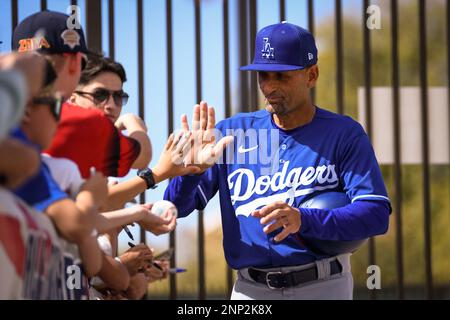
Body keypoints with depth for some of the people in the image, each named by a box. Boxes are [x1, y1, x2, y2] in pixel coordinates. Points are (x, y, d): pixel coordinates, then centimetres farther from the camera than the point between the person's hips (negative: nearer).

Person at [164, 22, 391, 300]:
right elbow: (176, 207, 5)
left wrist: (304, 221, -27)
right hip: (250, 288, 2)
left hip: (323, 287, -2)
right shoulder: (233, 133, 6)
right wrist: (192, 169, -17)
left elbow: (377, 215, -13)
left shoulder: (344, 134, -2)